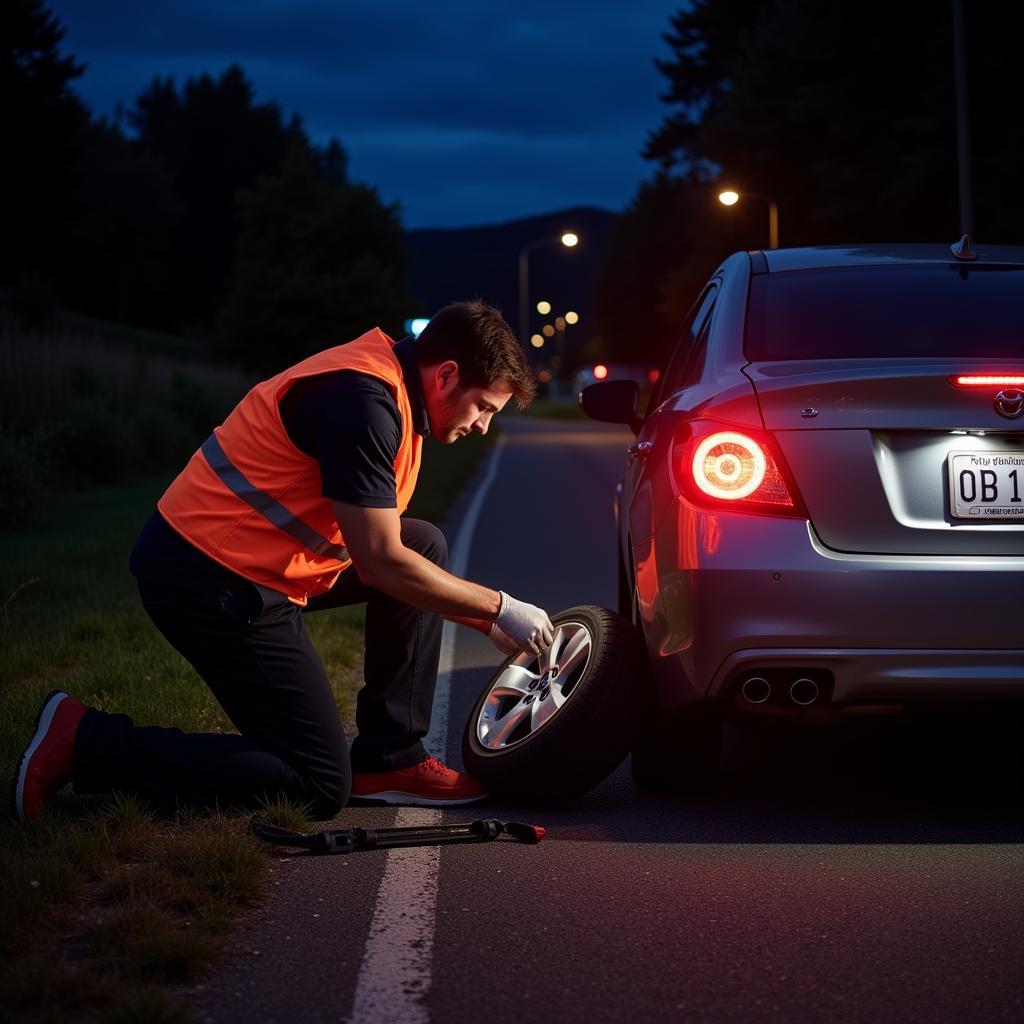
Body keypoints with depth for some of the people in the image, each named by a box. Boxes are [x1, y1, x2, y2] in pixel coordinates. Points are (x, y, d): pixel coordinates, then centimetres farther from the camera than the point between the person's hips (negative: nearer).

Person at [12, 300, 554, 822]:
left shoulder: (386, 387, 12)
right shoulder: (362, 400, -20)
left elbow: (381, 549, 21)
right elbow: (381, 562, -21)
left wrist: (487, 621, 16)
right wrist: (500, 608, -10)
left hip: (250, 563, 11)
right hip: (211, 581, -11)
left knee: (425, 545, 11)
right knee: (320, 786, -6)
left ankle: (388, 760, 11)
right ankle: (89, 742, -5)